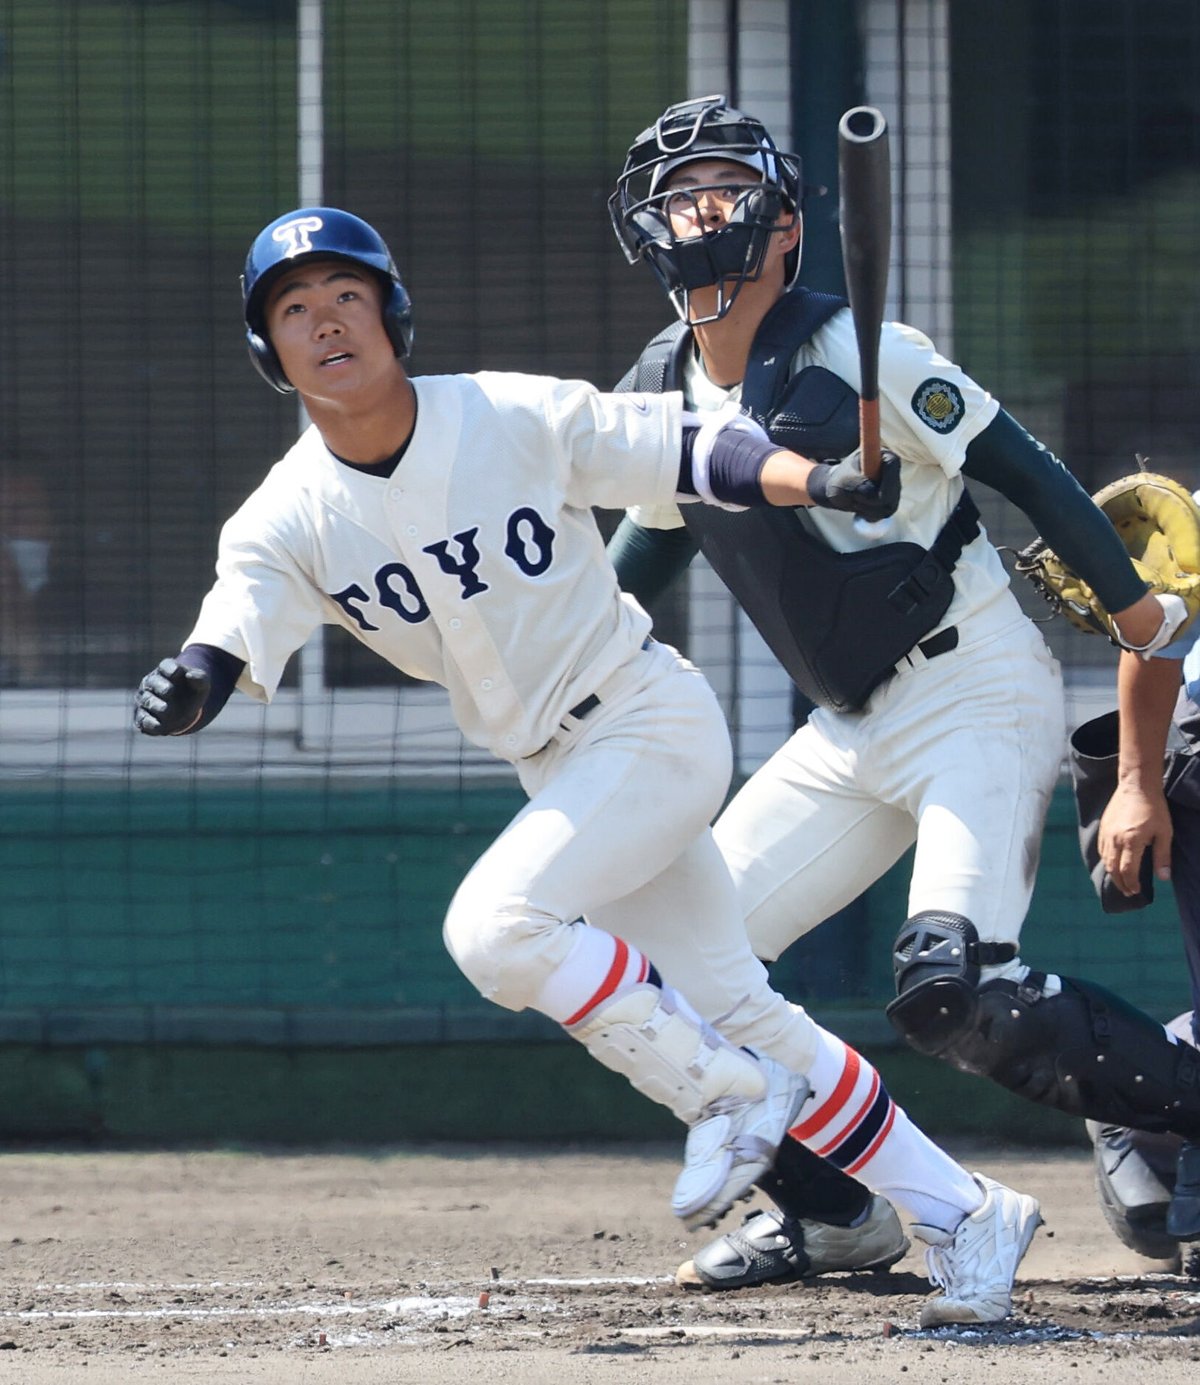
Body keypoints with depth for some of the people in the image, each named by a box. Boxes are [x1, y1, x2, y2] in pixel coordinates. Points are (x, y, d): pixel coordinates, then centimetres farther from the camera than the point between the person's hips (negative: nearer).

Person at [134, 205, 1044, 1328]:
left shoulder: (519, 419, -14)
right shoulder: (288, 520, -5)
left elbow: (693, 451, -10)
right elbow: (232, 636, -19)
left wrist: (821, 481, -26)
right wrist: (185, 686, -43)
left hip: (657, 721, -6)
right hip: (557, 772, 6)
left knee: (495, 923, -26)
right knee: (740, 1012, 6)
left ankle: (729, 1094, -7)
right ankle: (964, 1213, 16)